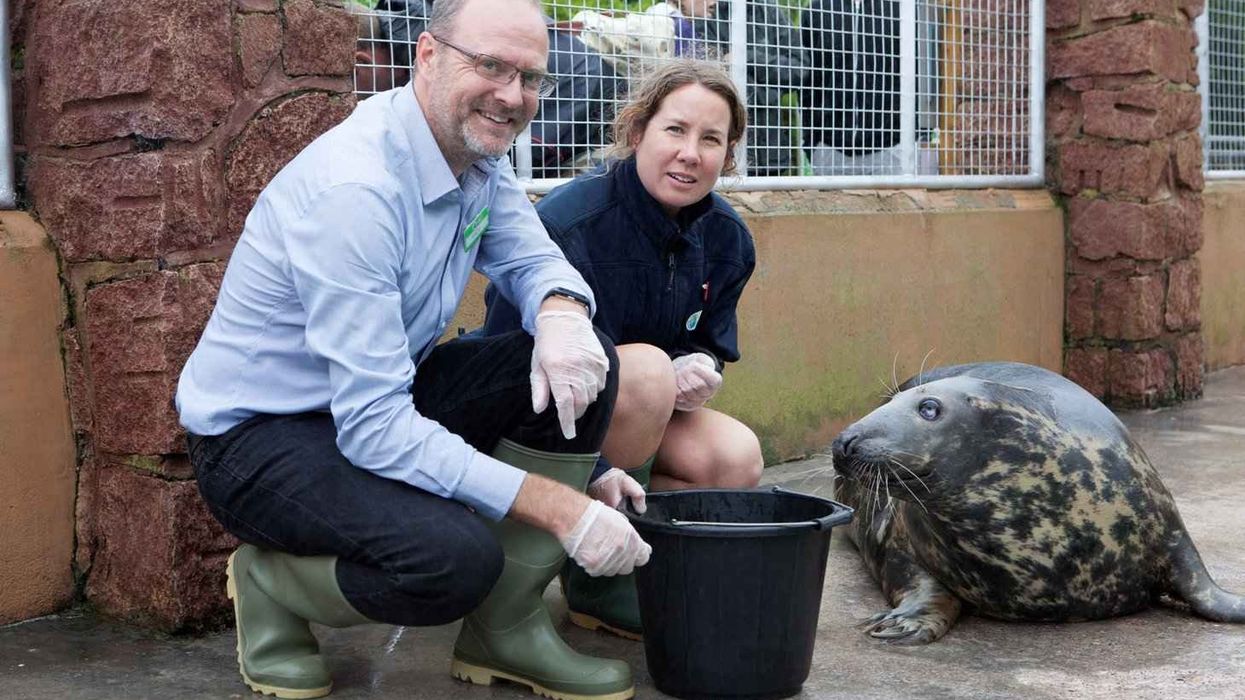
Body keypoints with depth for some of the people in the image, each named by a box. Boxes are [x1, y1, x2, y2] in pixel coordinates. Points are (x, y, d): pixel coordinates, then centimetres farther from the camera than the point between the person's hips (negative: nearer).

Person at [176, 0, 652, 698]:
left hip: (382, 396, 9)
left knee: (584, 362, -11)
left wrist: (561, 312, -20)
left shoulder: (481, 157, -2)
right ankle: (269, 583, 0)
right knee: (456, 555, -33)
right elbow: (373, 426, -32)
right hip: (257, 432, -8)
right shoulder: (353, 188, -29)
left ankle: (505, 630, 0)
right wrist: (559, 507, -32)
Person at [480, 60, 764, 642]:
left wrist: (696, 368, -19)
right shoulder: (567, 224, -26)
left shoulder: (726, 239, -4)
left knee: (737, 460, -19)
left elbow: (709, 345, 9)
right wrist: (595, 475, -38)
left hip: (618, 423, 7)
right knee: (645, 368, -34)